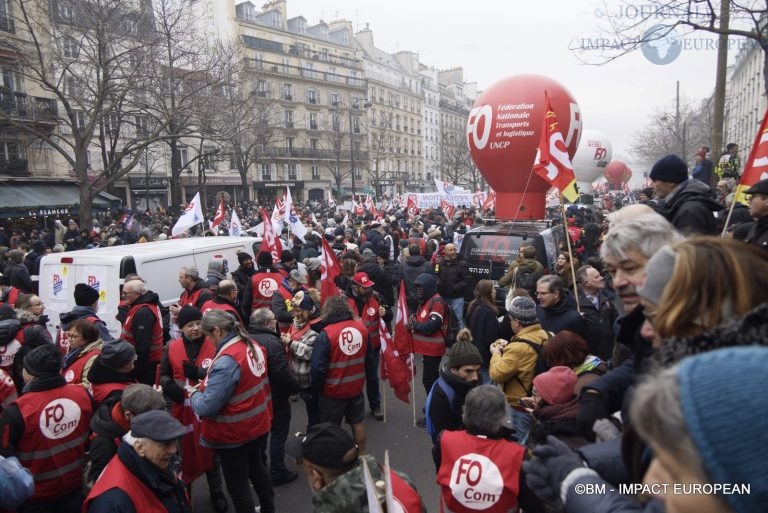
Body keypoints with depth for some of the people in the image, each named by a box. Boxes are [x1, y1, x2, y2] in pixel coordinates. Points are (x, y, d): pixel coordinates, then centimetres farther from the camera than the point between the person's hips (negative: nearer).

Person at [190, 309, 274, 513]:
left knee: (237, 486, 11)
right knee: (257, 470, 29)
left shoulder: (226, 361, -29)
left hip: (234, 436, -9)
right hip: (259, 426, 9)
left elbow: (207, 407, -28)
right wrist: (207, 386, 8)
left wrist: (193, 394, -7)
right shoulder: (254, 346, -4)